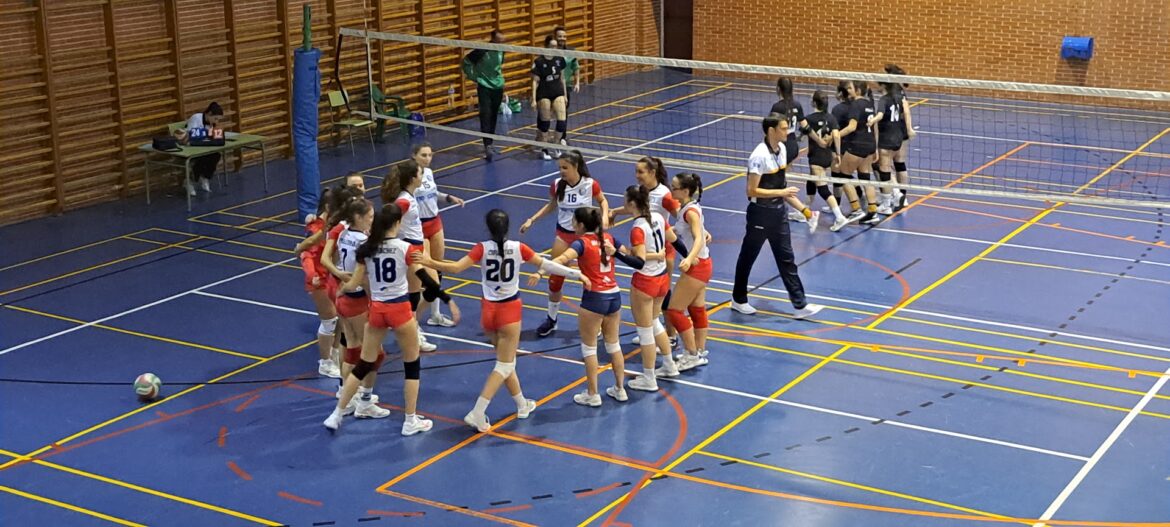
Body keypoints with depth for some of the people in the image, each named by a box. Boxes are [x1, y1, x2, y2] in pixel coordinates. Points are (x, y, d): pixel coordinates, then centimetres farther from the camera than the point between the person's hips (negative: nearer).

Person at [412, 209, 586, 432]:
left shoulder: (482, 248, -9)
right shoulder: (518, 248, -10)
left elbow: (456, 267, -20)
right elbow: (546, 265, -5)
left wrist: (429, 262, -16)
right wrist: (577, 274, 3)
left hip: (488, 309, 3)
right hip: (510, 310, -3)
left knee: (506, 361, 21)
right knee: (504, 366, 1)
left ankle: (522, 405, 33)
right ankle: (477, 414, -11)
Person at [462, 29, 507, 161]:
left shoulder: (501, 51, 1)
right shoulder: (481, 51, -17)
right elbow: (466, 61, -6)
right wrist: (473, 77, -5)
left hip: (498, 87, 6)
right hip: (484, 87, -6)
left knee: (493, 117, 11)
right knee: (485, 116, -13)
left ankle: (489, 144, 21)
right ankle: (487, 146, -17)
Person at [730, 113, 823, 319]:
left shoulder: (781, 149, 4)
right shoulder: (760, 156, -21)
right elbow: (752, 190, -22)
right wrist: (781, 192, -23)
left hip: (778, 212, 8)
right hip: (760, 214, -7)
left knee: (787, 258, 7)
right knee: (747, 257, 10)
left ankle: (800, 305, 8)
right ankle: (738, 300, 26)